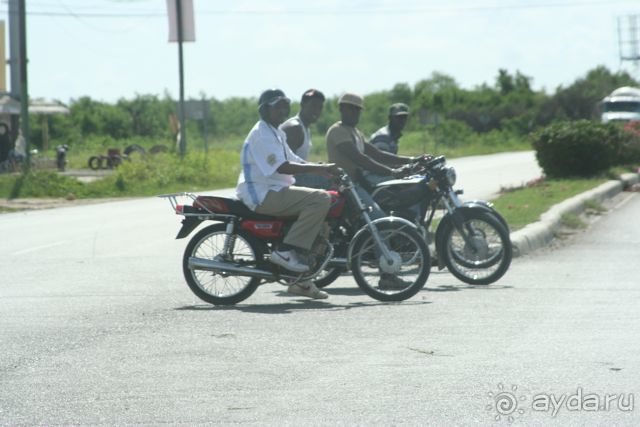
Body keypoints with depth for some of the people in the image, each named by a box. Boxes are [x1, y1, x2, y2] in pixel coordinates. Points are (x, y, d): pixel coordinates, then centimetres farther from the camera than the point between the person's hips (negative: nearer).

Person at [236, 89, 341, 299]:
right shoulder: (262, 133, -13)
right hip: (264, 194, -11)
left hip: (274, 192, 11)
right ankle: (286, 250, -23)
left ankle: (301, 281, 11)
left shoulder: (276, 133, 21)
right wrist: (318, 169, -24)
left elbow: (293, 161, 21)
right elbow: (281, 167, -23)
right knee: (320, 199, -22)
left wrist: (324, 169, 5)